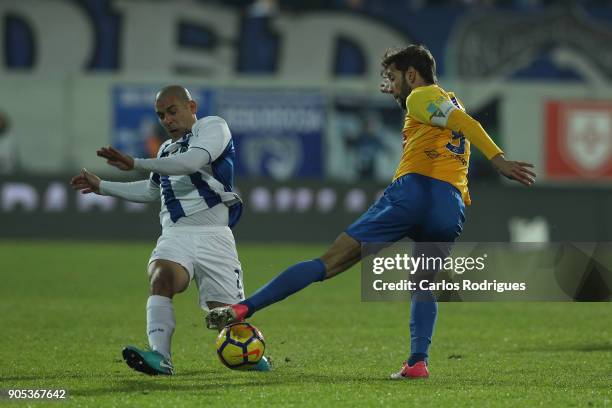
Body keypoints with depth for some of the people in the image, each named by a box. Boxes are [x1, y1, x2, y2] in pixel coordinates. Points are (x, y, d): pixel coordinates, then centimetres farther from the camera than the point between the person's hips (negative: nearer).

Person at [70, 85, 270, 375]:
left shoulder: (213, 127, 3)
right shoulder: (168, 149, 25)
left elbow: (192, 161, -17)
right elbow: (151, 190, 39)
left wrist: (136, 163, -18)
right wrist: (101, 186, 36)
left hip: (212, 235, -5)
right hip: (175, 235, 5)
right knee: (161, 277, -29)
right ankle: (160, 357, -44)